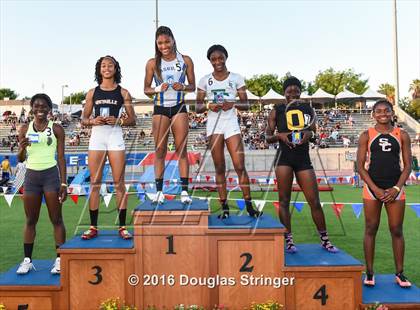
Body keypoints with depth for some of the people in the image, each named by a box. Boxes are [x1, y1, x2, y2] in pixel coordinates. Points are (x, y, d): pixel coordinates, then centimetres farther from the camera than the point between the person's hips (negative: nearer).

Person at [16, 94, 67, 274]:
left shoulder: (56, 129, 0)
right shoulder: (24, 129, 7)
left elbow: (61, 158, -1)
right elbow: (20, 159, 9)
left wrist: (63, 183, -6)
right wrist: (22, 147, -14)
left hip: (51, 175, -3)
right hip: (31, 176, 3)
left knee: (56, 220, 1)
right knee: (30, 220, 10)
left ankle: (60, 259, 8)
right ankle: (27, 260, 18)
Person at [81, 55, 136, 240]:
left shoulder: (123, 93, 7)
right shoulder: (92, 93, 12)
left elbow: (132, 120, 5)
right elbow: (84, 120, 12)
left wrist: (118, 121, -12)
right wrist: (93, 121, -8)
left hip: (116, 136, -2)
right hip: (96, 136, 2)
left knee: (119, 183, -2)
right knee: (94, 183, 2)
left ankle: (122, 227, 3)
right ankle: (93, 227, 9)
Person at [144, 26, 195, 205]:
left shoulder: (185, 61, 1)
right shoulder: (152, 63, 0)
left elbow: (193, 86, 7)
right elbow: (146, 89, 5)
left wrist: (183, 87, -14)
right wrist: (158, 89, -15)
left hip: (179, 108, 0)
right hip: (160, 109, 0)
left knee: (182, 150, -1)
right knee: (160, 151, 2)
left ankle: (184, 191, 1)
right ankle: (159, 191, 8)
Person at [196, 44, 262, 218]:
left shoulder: (236, 78, 4)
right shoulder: (205, 80, 6)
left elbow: (246, 105, 3)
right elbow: (198, 108, 6)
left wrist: (234, 104, -17)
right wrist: (209, 106, -15)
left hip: (231, 123, -1)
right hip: (214, 124, 1)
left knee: (240, 166, -8)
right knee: (220, 168, 3)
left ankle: (249, 207, 1)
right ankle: (224, 207, 9)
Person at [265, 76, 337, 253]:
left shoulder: (308, 109, 11)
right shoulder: (277, 111, 4)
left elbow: (313, 131, 18)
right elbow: (267, 137, 5)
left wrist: (309, 134, -6)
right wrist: (279, 135, -16)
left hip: (303, 158, 2)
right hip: (284, 157, -2)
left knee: (314, 201, 1)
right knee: (284, 200, -1)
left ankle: (324, 240, 14)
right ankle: (288, 239, 9)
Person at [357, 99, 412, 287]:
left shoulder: (402, 135, 6)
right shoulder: (366, 136, 2)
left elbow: (407, 165, 5)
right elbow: (360, 166, -2)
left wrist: (396, 188, -7)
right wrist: (375, 189, -10)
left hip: (395, 189, 1)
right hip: (372, 189, -1)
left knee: (396, 230, 6)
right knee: (370, 230, 4)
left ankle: (400, 273, 18)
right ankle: (369, 273, 14)